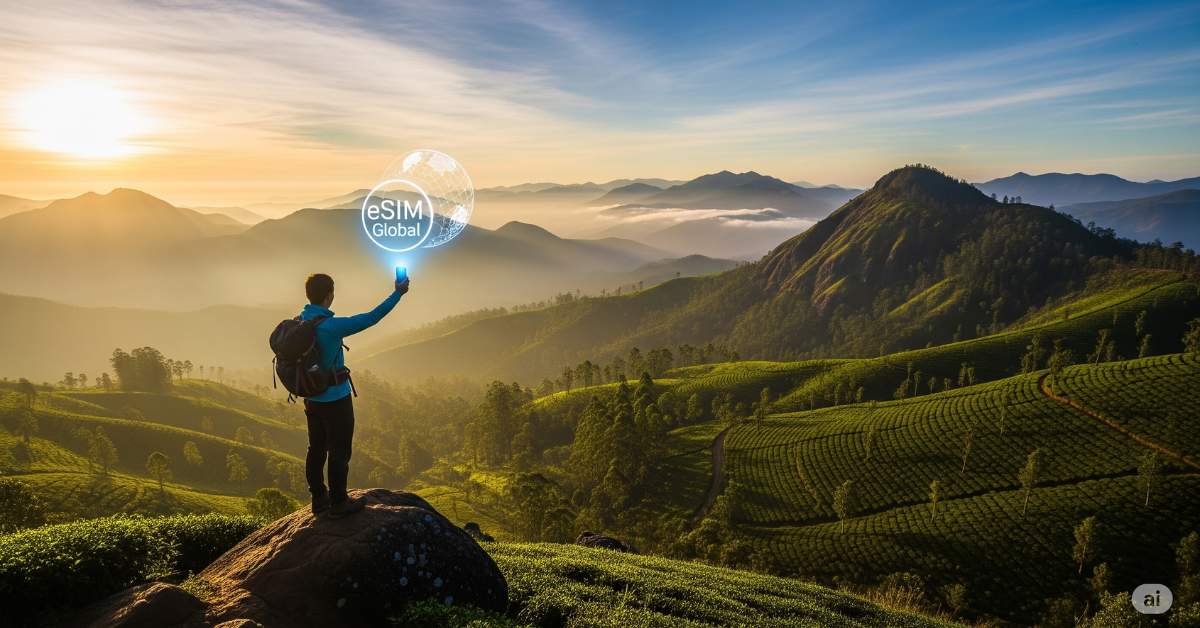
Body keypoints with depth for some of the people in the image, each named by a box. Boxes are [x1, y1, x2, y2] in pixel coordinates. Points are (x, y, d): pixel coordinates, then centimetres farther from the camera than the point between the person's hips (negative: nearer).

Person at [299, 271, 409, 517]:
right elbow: (371, 318, -22)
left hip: (312, 399, 8)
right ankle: (338, 503, 15)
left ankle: (319, 498, 28)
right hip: (335, 400, -8)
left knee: (316, 449, 16)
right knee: (339, 452, 5)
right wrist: (398, 293, -13)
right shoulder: (330, 326, -25)